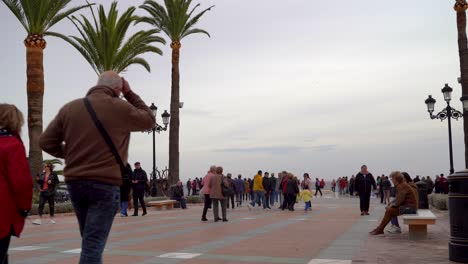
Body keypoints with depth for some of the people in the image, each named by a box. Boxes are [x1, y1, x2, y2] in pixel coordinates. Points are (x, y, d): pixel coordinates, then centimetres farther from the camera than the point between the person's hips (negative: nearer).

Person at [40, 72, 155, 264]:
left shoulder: (69, 108, 6)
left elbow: (46, 142, 5)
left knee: (91, 241, 20)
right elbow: (149, 120, 10)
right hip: (106, 184, -5)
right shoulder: (120, 108, -7)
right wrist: (130, 94, 12)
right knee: (93, 244, -3)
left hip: (74, 182, 5)